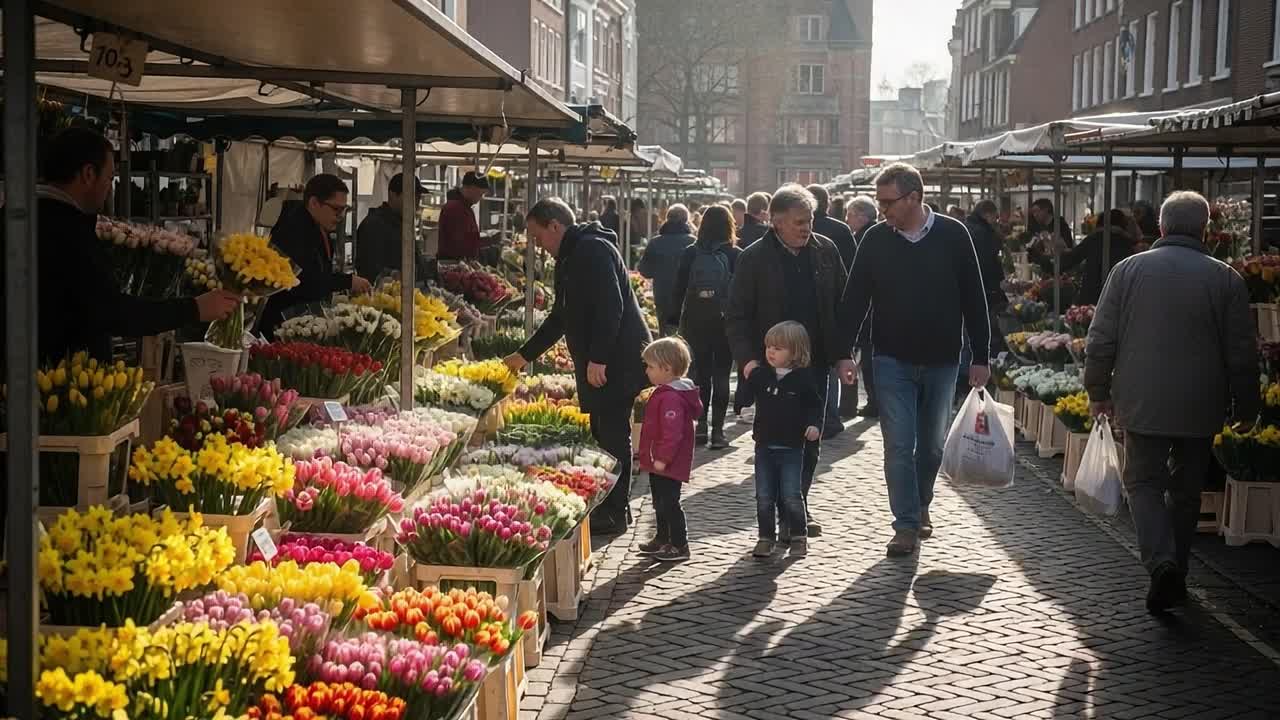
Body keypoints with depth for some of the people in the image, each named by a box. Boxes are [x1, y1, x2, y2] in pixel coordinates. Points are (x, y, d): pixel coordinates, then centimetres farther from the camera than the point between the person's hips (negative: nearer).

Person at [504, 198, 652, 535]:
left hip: (616, 360, -10)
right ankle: (598, 506, 20)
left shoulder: (593, 250, -14)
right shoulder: (570, 257, 20)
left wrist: (598, 359, -26)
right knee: (596, 432, 13)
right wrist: (524, 355, 28)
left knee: (612, 434, -5)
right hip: (594, 361, 10)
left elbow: (610, 307, -23)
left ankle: (614, 512, 0)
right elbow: (560, 317, 27)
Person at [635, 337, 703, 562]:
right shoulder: (663, 393, 12)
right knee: (660, 502, 20)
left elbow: (672, 432, -29)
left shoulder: (671, 398, -24)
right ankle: (662, 540, 33)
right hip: (659, 462, 11)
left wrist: (662, 459, -26)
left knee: (668, 502, -5)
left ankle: (679, 545, 2)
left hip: (669, 465, -11)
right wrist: (651, 455, 23)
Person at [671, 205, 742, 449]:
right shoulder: (735, 255, -7)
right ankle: (717, 429, 0)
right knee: (721, 374, 3)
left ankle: (701, 423, 10)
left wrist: (678, 319, 7)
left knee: (701, 371, 13)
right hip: (725, 321, -2)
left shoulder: (690, 253, -1)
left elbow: (679, 289, 1)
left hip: (695, 321, 2)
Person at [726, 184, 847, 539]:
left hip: (816, 363, 3)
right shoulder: (755, 258, -6)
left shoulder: (826, 251, 3)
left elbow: (843, 303, 9)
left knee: (811, 442, 9)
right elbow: (736, 315, -4)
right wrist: (747, 359, -15)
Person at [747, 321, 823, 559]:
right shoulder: (760, 376, 2)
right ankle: (766, 537, 19)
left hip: (792, 448, -3)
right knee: (764, 497, 8)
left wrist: (813, 424, -12)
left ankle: (798, 537, 13)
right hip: (765, 446, 4)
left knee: (791, 496, -2)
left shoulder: (802, 379, -7)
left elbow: (815, 405, 1)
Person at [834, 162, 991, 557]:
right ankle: (906, 525, 4)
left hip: (941, 361, 0)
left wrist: (980, 357, -2)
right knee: (899, 445, -3)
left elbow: (974, 299, -2)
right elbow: (855, 299, 2)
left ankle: (921, 504, 36)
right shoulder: (876, 240, -2)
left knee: (932, 443, 13)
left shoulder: (953, 235, -6)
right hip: (892, 361, 0)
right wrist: (844, 352, -5)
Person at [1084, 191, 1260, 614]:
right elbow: (1242, 353, 0)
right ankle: (1174, 578, 20)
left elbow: (1101, 340, 1)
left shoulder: (1129, 269, -2)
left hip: (1142, 403, 0)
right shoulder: (1225, 279, -4)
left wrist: (1098, 392, 13)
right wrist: (1246, 408, 11)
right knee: (1186, 491, 14)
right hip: (1200, 408, 1)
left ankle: (1160, 561, -16)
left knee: (1143, 482, 8)